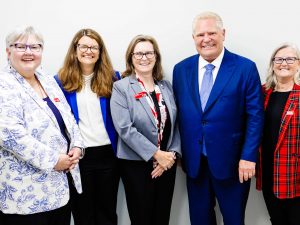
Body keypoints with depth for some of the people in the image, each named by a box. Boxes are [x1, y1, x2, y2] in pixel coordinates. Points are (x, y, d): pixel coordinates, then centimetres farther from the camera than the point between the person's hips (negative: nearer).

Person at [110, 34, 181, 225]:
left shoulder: (166, 86, 9)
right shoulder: (121, 88, -6)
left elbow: (175, 124, 8)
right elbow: (125, 129, -16)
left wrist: (172, 154, -7)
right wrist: (156, 154, -17)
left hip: (167, 163, 4)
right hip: (137, 164, -4)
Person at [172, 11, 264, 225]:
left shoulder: (246, 68, -7)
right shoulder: (181, 69, 3)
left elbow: (255, 116, -7)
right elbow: (179, 114, 8)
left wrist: (248, 157, -12)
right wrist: (178, 152, 6)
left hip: (232, 162, -3)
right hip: (194, 162, 3)